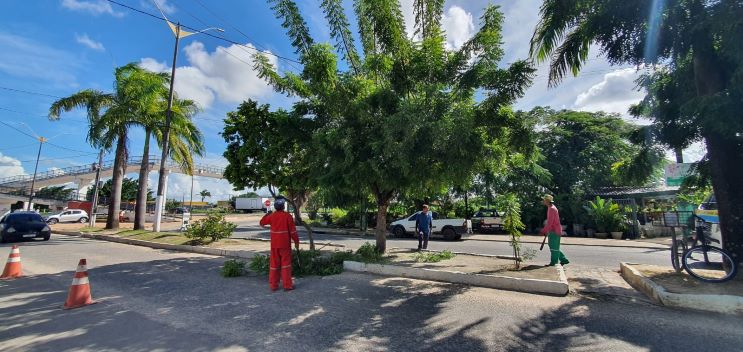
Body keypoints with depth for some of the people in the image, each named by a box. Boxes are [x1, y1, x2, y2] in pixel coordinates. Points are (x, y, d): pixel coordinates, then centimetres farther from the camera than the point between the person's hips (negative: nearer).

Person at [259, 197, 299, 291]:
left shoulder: (271, 216, -1)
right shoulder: (287, 216, -12)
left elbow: (262, 222, 17)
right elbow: (292, 230, -11)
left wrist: (267, 214, 30)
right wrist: (296, 242, -1)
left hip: (274, 245, 4)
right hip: (285, 244, -4)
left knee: (274, 264, 12)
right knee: (286, 264, 4)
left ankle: (273, 285, 18)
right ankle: (287, 285, 5)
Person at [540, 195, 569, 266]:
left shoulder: (552, 209, -18)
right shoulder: (551, 208, 14)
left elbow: (550, 222, -22)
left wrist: (544, 231, -20)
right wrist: (546, 231, 21)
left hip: (555, 231, -10)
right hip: (553, 231, 10)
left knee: (554, 247, -1)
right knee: (554, 247, 16)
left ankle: (553, 262, 6)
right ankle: (564, 260, 24)